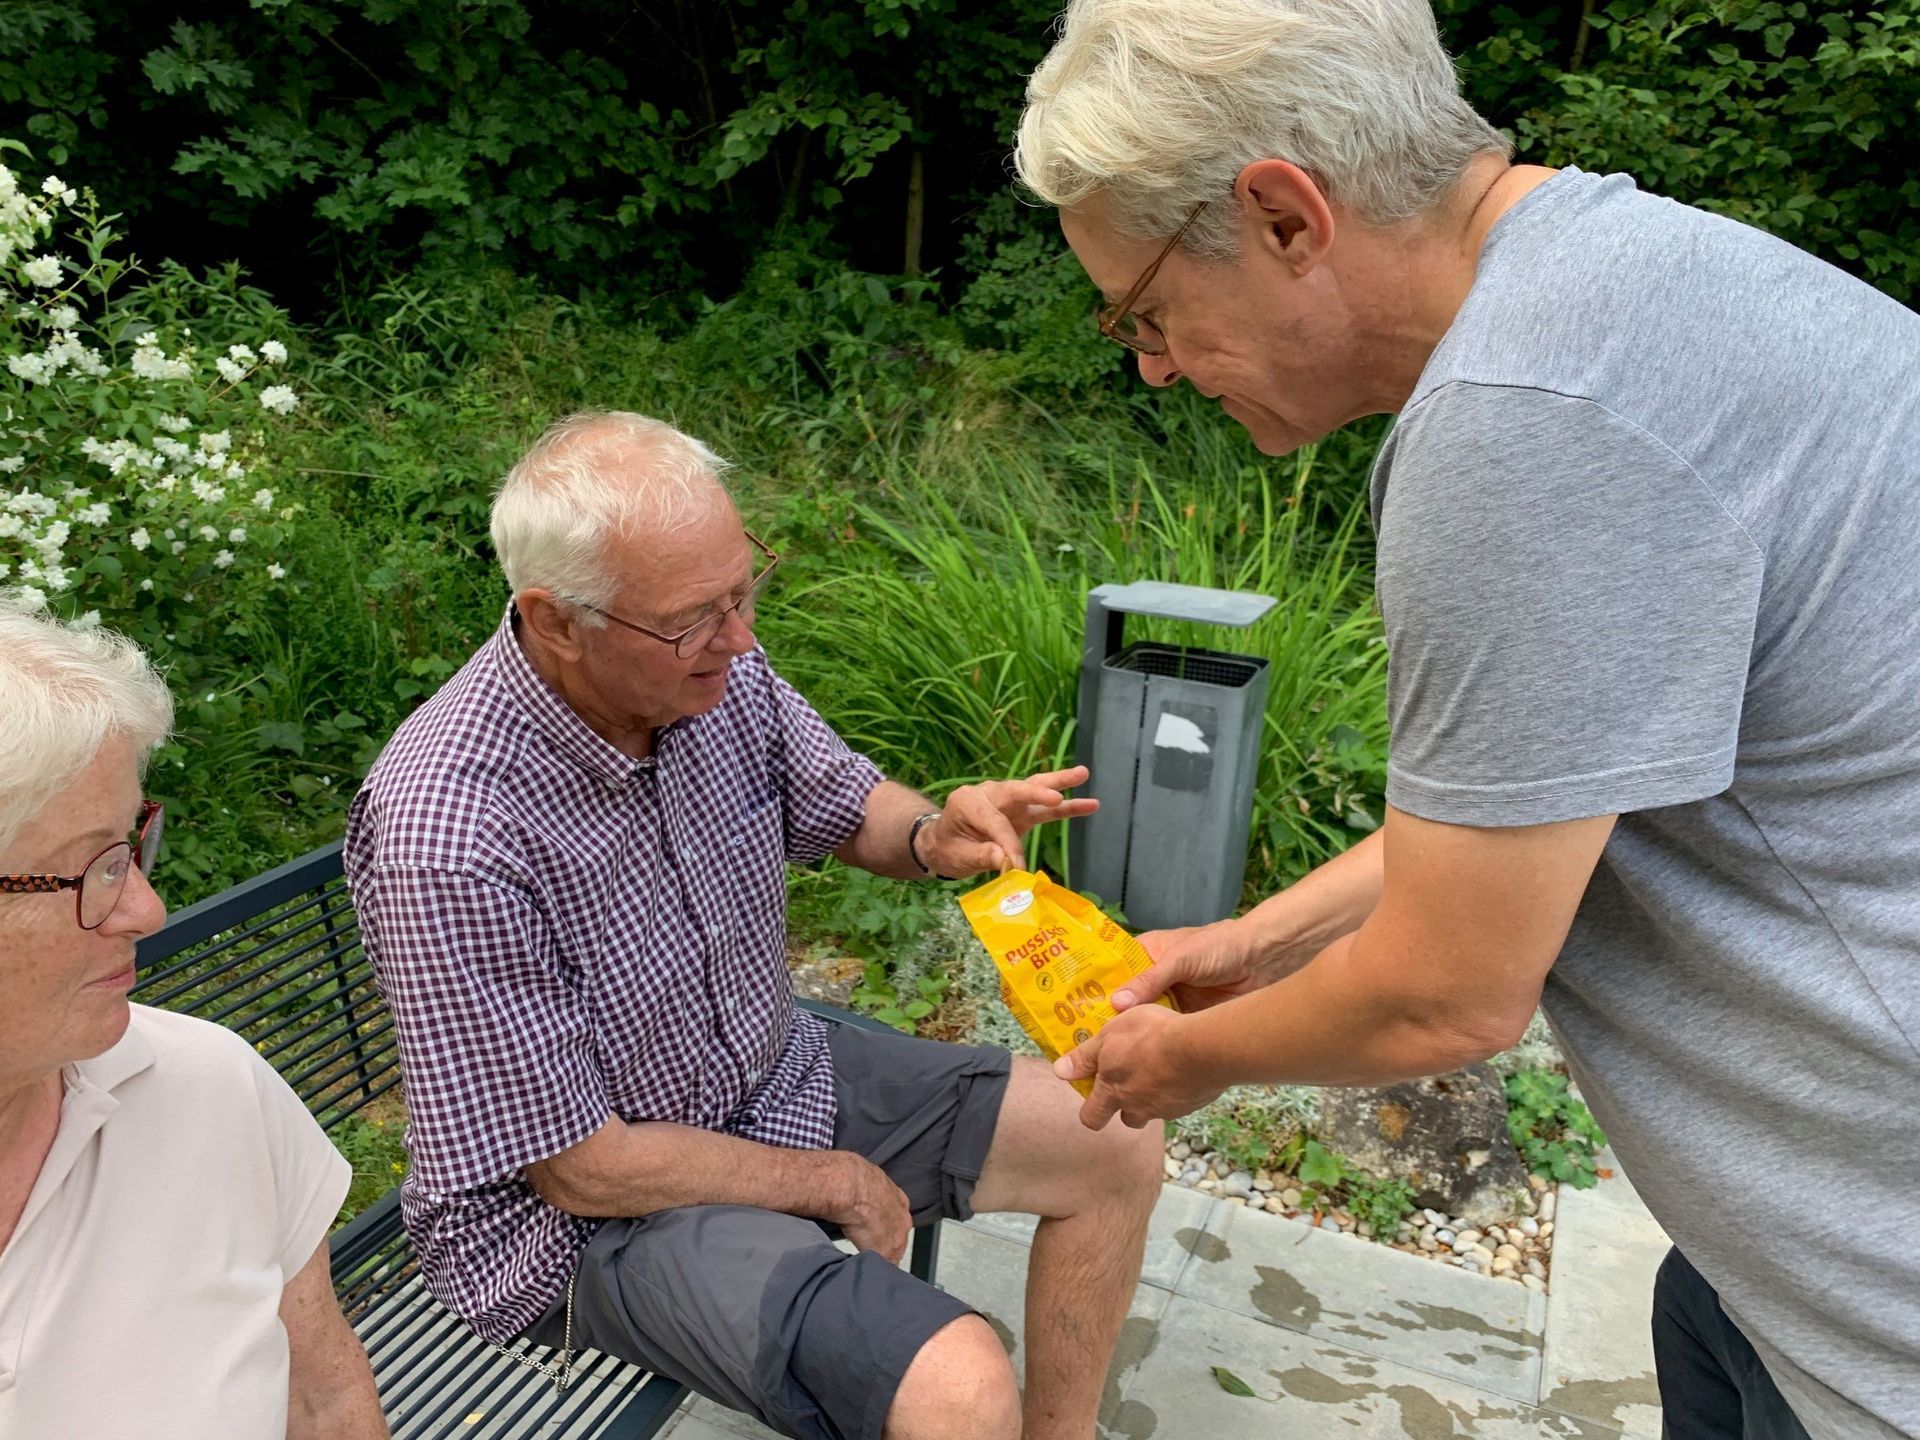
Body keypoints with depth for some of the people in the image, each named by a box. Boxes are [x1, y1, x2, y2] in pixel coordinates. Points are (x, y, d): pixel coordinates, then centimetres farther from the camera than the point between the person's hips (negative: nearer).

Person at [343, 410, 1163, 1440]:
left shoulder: (713, 669, -13)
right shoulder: (447, 838, -32)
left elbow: (845, 805, 7)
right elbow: (585, 1167, -23)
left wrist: (934, 834, -17)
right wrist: (835, 1185, -11)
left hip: (777, 1075, 7)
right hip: (593, 1208, -7)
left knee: (1116, 1147, 5)